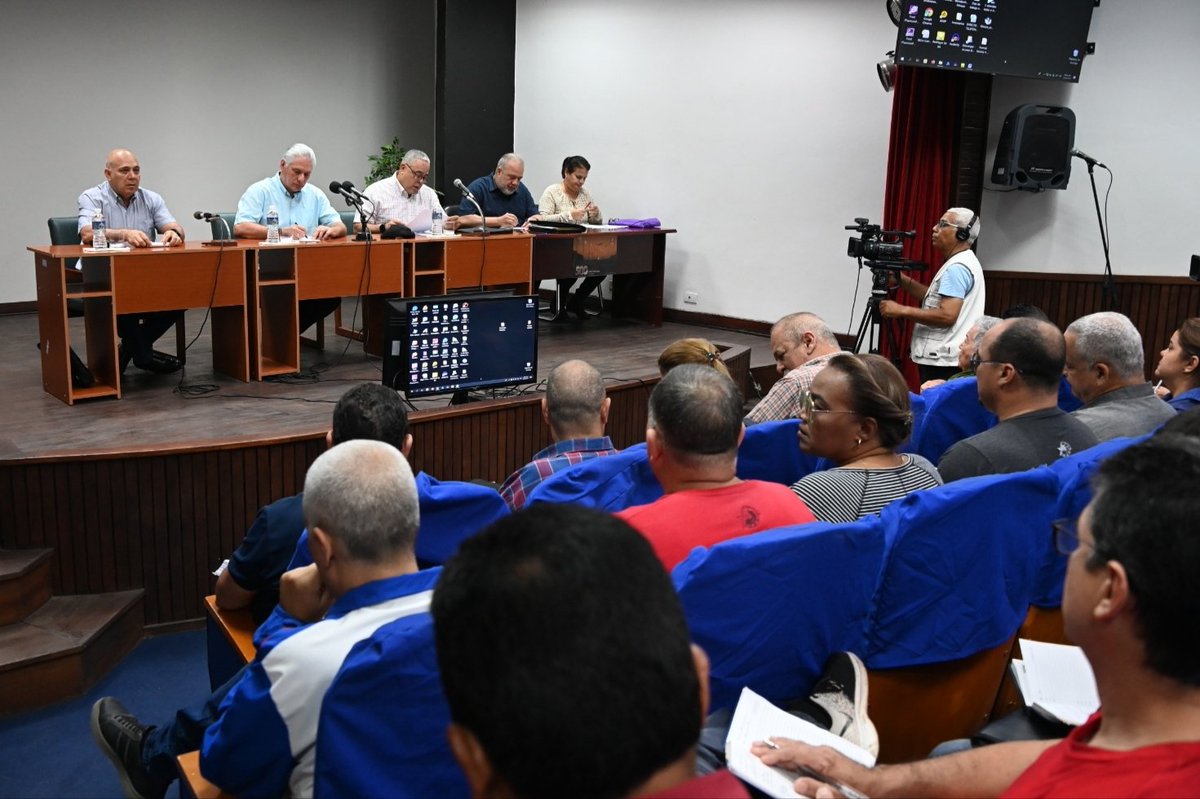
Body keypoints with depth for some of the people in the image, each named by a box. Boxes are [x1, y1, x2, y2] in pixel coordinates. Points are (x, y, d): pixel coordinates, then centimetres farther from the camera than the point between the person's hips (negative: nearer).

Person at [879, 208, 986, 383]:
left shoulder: (957, 268, -15)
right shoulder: (961, 263, 18)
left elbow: (947, 316, -24)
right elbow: (935, 297, 20)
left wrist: (902, 311, -18)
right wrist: (901, 279, 11)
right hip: (941, 359, 10)